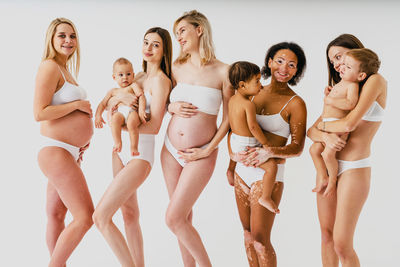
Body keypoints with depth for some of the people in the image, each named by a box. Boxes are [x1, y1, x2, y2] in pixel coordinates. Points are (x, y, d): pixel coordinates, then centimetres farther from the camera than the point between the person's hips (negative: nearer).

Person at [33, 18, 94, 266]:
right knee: (85, 217, -9)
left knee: (57, 214, 15)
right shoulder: (49, 67, -13)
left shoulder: (64, 69, 16)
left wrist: (81, 136, 13)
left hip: (70, 153, 9)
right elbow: (40, 113, -20)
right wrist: (79, 104, -13)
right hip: (56, 153, -9)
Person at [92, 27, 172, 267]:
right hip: (121, 149, 9)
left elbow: (154, 126, -18)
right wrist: (119, 98, -2)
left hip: (140, 154, -9)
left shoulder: (160, 80, -13)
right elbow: (110, 102, 19)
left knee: (101, 216, -12)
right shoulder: (140, 77, 12)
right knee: (129, 212, 16)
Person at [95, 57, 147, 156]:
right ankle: (117, 143, -35)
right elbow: (103, 104, 32)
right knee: (115, 118, -36)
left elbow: (141, 96, 6)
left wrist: (141, 110, -13)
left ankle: (134, 147, -27)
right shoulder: (113, 91, 35)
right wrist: (98, 115, 12)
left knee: (131, 124, -37)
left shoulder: (133, 86, 23)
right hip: (119, 112, 2)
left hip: (133, 111, -2)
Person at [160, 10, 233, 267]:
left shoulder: (223, 71, -8)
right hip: (171, 150, 5)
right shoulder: (177, 67, 5)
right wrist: (172, 107, -5)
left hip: (201, 156, -5)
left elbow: (228, 118, -4)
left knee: (174, 219, -8)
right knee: (184, 217, 11)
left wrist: (208, 150, -11)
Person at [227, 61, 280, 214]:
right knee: (272, 166, -13)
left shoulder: (232, 99, 3)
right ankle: (266, 198, -8)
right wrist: (265, 143, -19)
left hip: (234, 140, 9)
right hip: (247, 146, -9)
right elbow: (253, 126, -30)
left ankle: (230, 169, 63)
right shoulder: (248, 104, -24)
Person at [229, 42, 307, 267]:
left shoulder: (296, 104, -9)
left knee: (260, 238, -3)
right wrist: (233, 152, 1)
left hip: (269, 174, -6)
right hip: (243, 170, 6)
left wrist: (270, 152, -30)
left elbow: (297, 148, -13)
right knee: (248, 233, 15)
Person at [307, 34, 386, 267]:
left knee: (342, 245, -7)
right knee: (327, 237, 10)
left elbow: (349, 124, -16)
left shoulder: (375, 81, -4)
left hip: (354, 169, -7)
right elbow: (311, 131, 11)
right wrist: (325, 136, -12)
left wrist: (323, 125, 3)